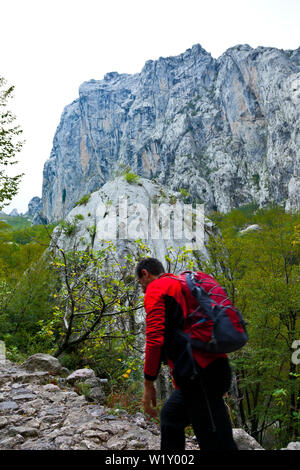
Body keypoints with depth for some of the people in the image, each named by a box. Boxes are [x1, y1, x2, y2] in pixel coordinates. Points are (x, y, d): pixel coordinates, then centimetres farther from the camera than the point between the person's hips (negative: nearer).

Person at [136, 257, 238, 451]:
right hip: (217, 368, 10)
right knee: (171, 415, 27)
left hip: (199, 375, -10)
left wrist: (148, 383, -10)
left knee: (218, 444, -6)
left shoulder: (156, 288, -2)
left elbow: (155, 338, -16)